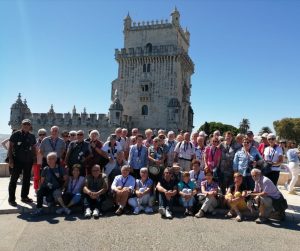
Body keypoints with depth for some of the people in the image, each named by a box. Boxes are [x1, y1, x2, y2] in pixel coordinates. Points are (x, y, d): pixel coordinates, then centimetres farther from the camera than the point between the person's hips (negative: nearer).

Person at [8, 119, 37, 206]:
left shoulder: (32, 136, 8)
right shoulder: (15, 134, -4)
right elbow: (10, 147, -4)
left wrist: (35, 159, 8)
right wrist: (10, 159, -11)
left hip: (28, 161, 5)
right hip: (17, 161, -4)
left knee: (27, 179, 11)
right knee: (14, 179, 0)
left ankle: (24, 196, 24)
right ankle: (11, 199, 9)